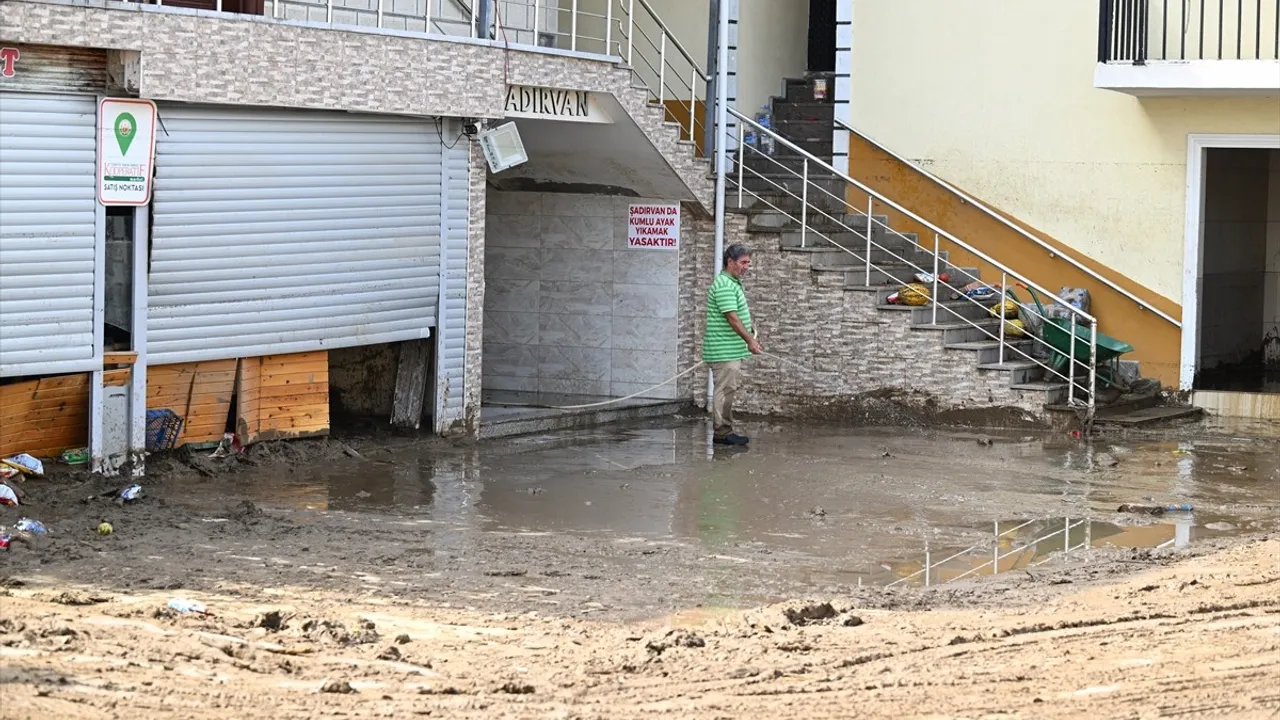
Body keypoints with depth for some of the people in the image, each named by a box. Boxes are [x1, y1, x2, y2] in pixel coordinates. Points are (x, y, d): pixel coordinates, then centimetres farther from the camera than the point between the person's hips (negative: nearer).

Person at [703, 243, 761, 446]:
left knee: (729, 389, 12)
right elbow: (732, 318, -22)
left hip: (733, 351, 11)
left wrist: (751, 336, 19)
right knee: (724, 390, -8)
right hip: (724, 351, -11)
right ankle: (721, 432, -5)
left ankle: (725, 431, 16)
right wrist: (750, 340, -22)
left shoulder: (734, 284, 17)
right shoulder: (724, 285, -17)